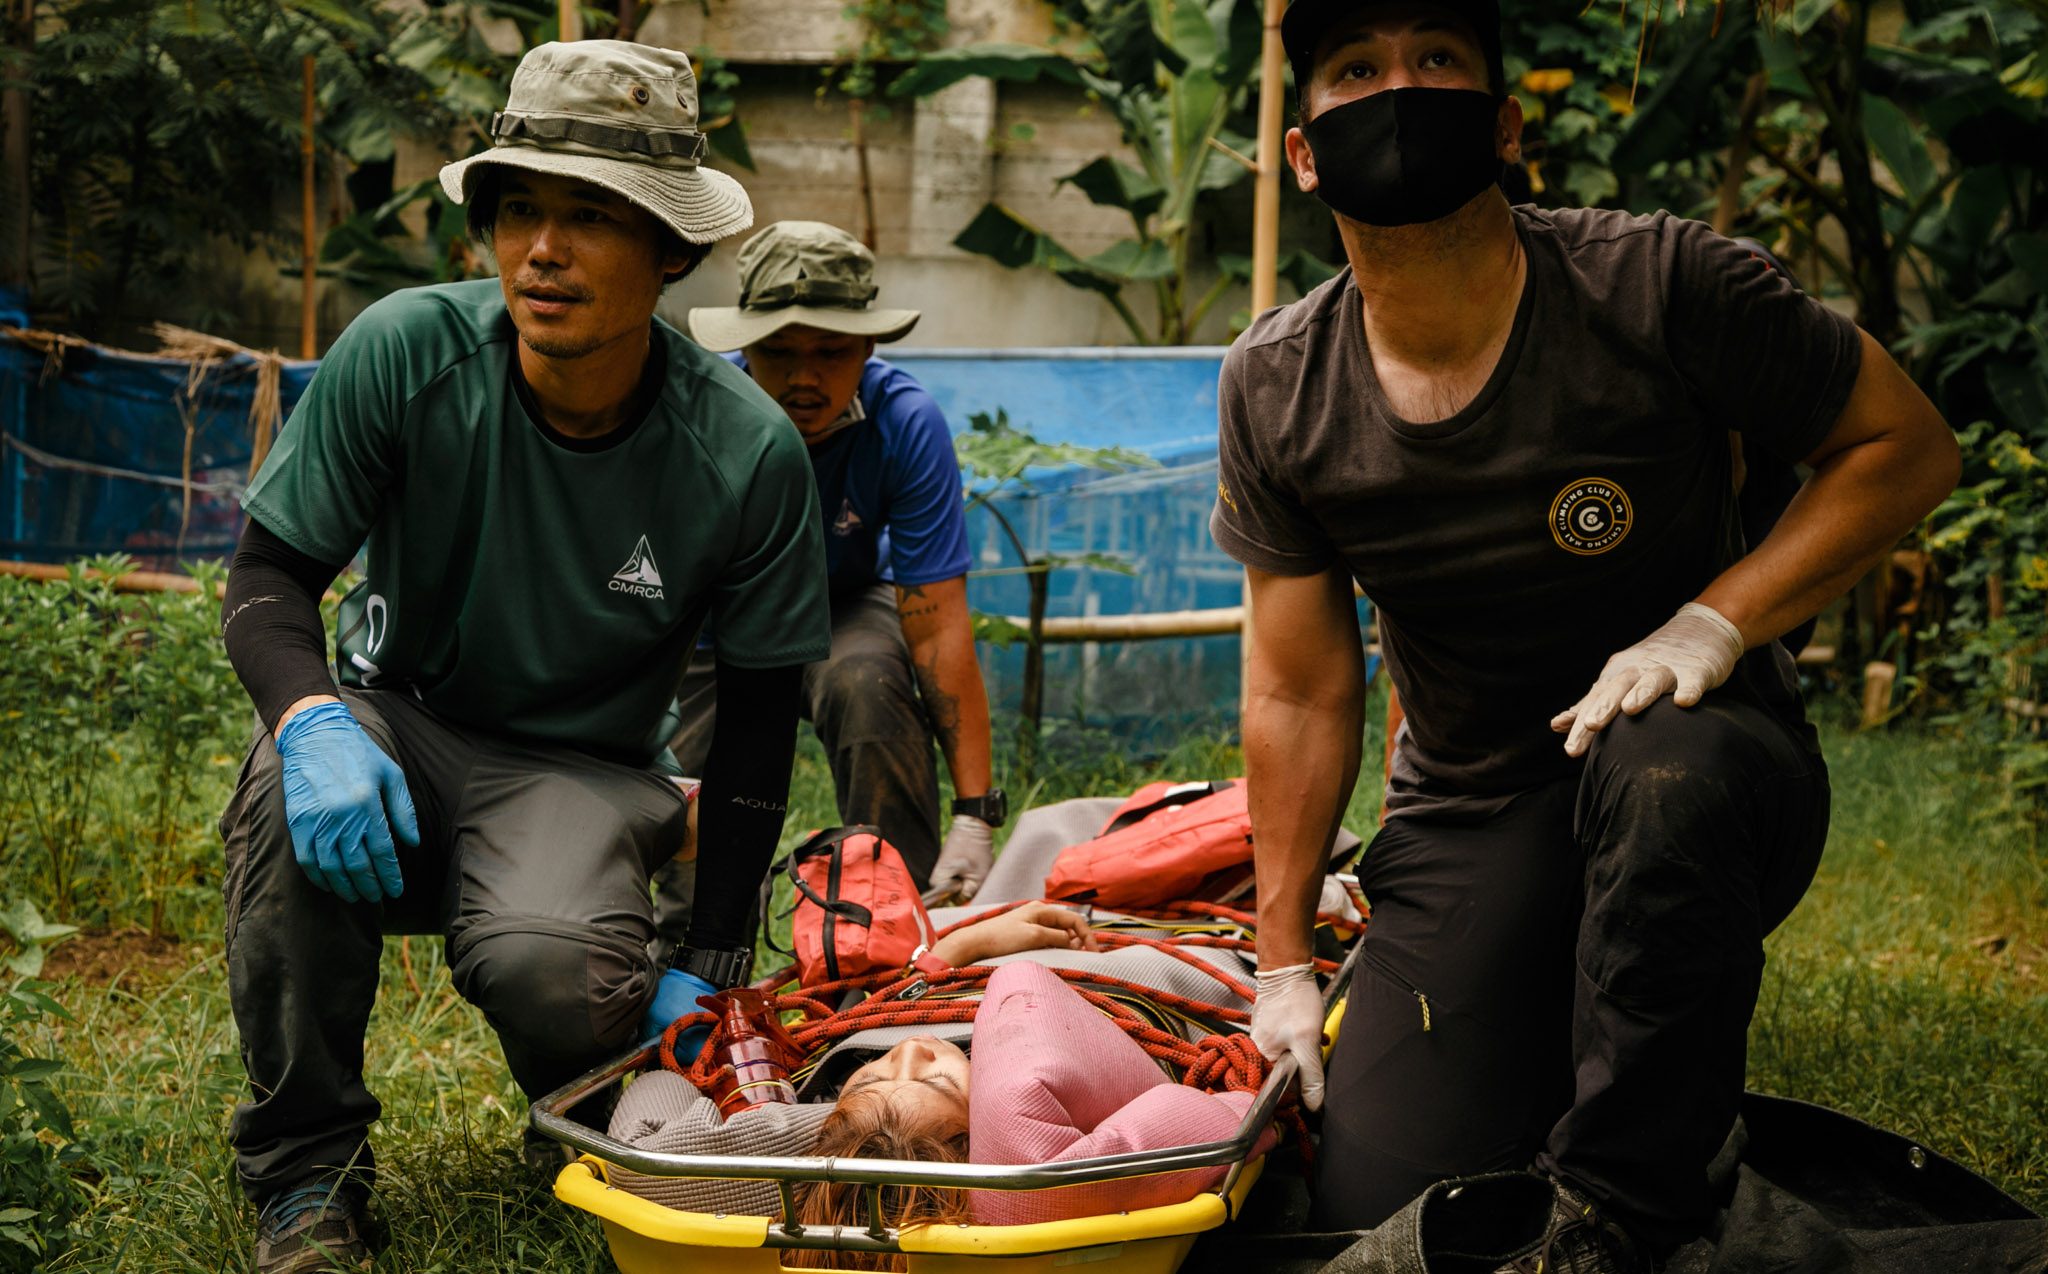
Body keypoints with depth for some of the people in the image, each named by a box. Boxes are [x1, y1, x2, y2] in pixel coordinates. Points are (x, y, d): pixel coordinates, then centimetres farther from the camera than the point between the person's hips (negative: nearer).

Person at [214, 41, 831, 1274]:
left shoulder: (748, 453, -16)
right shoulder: (406, 352, -17)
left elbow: (760, 712, -5)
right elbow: (268, 581, -11)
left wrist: (709, 964, -6)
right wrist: (313, 717, -34)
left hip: (582, 769, -1)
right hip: (402, 725, 1)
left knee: (551, 968, -34)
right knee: (297, 778, -35)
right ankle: (307, 1170, -13)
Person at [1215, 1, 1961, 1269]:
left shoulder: (1660, 285, -17)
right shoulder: (1275, 390, -6)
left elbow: (1908, 446, -7)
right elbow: (1299, 692, 2)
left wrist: (1714, 624, -21)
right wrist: (1282, 960, 3)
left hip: (1704, 753, -3)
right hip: (1471, 817, 3)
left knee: (1658, 769, -40)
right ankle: (1551, 1073, 25)